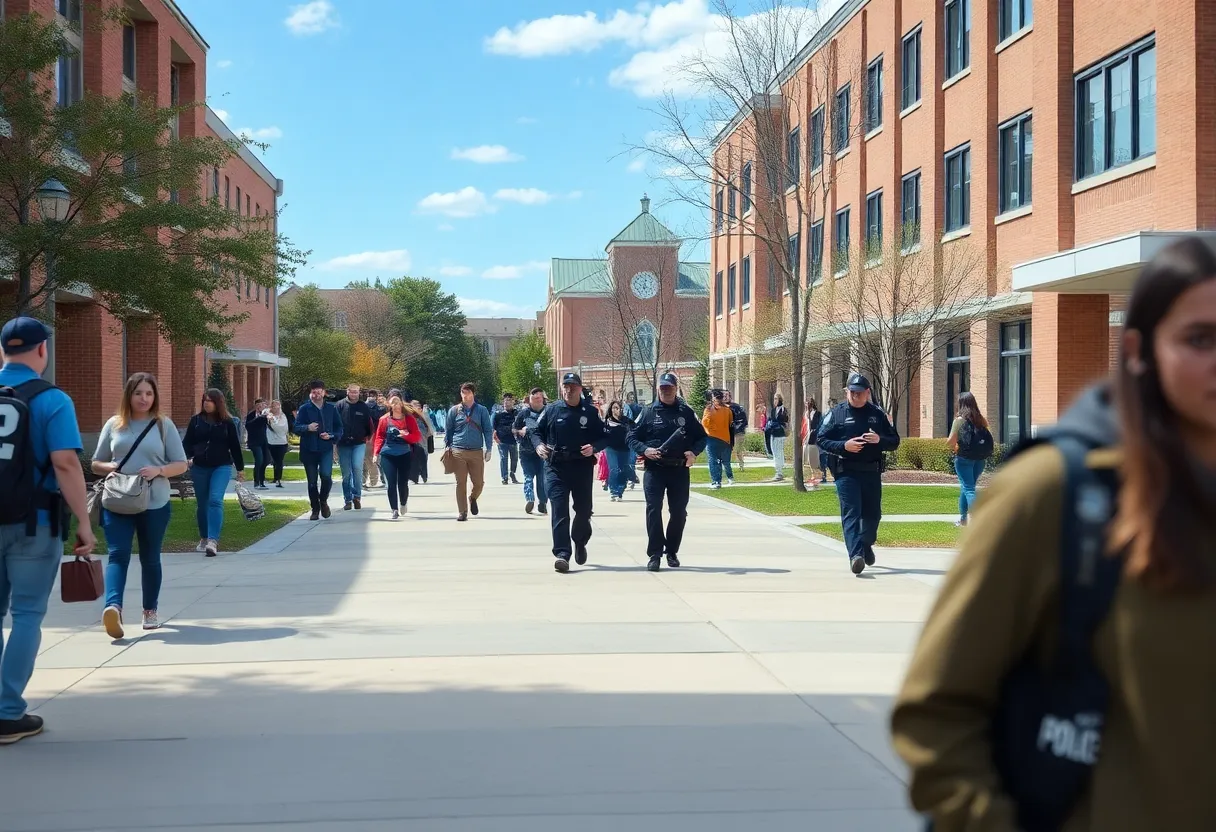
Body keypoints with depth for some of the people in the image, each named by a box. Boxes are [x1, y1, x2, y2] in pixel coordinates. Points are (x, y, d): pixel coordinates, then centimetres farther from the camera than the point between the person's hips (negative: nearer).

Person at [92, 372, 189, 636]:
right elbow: (96, 464, 13)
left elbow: (181, 465, 3)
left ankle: (151, 610, 25)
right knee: (118, 554, -14)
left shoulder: (164, 425, 3)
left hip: (155, 504, 0)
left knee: (150, 558, 11)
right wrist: (111, 467, -10)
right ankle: (113, 607, -30)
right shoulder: (114, 424, 6)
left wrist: (159, 470, -16)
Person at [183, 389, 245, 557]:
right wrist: (186, 458, -15)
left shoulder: (227, 422, 3)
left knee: (215, 500, -19)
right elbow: (187, 442, 4)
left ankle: (213, 540, -25)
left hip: (221, 467, -2)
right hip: (199, 467, 2)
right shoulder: (196, 420, 5)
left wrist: (240, 469, 9)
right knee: (202, 504, 10)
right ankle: (204, 538, 27)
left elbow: (235, 446, 7)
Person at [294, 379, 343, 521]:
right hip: (309, 449, 0)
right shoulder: (304, 408, 2)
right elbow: (297, 427, -4)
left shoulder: (331, 408, 7)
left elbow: (339, 428, 11)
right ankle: (315, 509, 21)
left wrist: (331, 436, -9)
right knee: (312, 482, 6)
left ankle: (323, 500, 6)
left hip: (326, 449, 0)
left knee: (326, 475, -21)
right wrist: (307, 428, -24)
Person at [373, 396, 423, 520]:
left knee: (403, 483, 4)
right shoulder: (384, 419, 4)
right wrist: (376, 453, -1)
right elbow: (379, 437, 6)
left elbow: (417, 436, 1)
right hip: (388, 454, 0)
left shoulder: (409, 419, 3)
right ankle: (395, 510, 2)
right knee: (391, 483, -4)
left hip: (404, 454, 0)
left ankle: (403, 505, 31)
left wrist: (406, 435, -17)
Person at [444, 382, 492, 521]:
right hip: (458, 452, 0)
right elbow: (448, 430, 11)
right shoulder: (454, 411, 5)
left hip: (476, 452, 0)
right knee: (461, 483, 1)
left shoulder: (482, 410, 4)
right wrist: (447, 447, 5)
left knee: (479, 483, 1)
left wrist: (488, 449, -2)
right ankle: (462, 512, 10)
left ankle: (472, 498, 33)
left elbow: (488, 430, 5)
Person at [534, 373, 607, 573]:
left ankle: (580, 542, 39)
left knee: (584, 509, 11)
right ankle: (561, 553, -13)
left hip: (582, 466, 1)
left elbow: (604, 437, 6)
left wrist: (594, 447, -14)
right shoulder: (551, 410, 5)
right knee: (559, 510, -10)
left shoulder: (591, 412, 3)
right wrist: (539, 445, -7)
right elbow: (537, 431, 13)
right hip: (556, 467, -1)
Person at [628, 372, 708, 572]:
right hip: (654, 469, -2)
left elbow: (702, 436, 12)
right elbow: (632, 437, 5)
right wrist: (644, 450, -15)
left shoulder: (686, 412, 7)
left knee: (679, 512, 7)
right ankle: (654, 554, -7)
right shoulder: (648, 412, 4)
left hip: (680, 470, 2)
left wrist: (694, 452, -8)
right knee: (653, 509, -10)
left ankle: (672, 551, 22)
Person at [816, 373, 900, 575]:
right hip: (846, 472, -3)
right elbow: (821, 439, 0)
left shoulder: (877, 414, 11)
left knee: (872, 513, 12)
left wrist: (880, 440, -10)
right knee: (851, 513, -13)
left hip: (872, 472, 3)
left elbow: (895, 441, 12)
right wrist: (844, 446, -16)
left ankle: (866, 545, 38)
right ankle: (855, 554, -22)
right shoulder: (836, 413, 3)